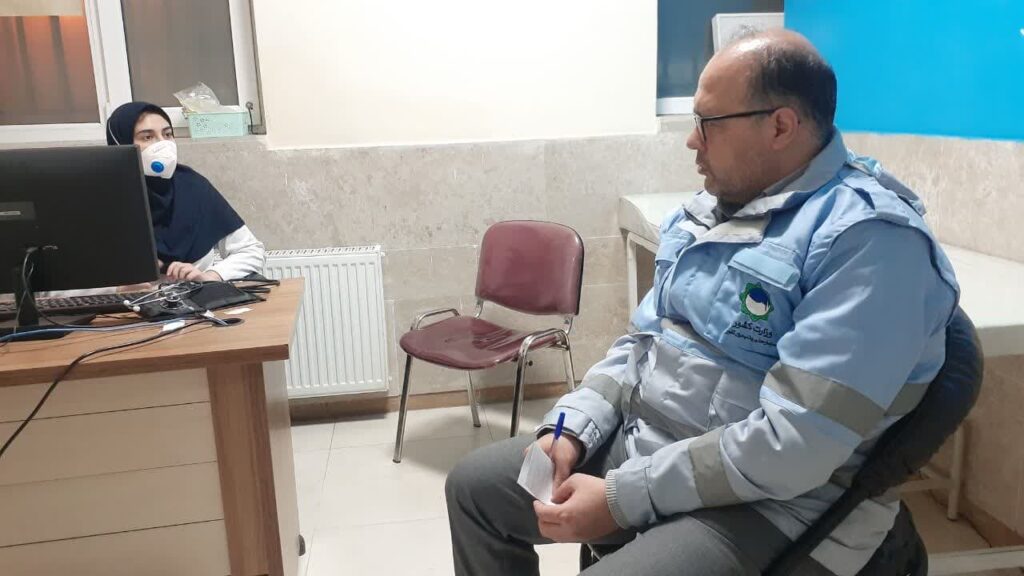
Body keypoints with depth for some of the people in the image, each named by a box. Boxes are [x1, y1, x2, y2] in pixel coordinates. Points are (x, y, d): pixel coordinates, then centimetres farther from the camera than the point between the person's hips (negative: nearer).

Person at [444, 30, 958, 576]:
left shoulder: (868, 236, -20)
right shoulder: (708, 208, 8)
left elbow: (795, 444, -26)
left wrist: (623, 497, -22)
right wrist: (573, 425, -4)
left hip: (773, 504, -7)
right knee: (474, 484, 9)